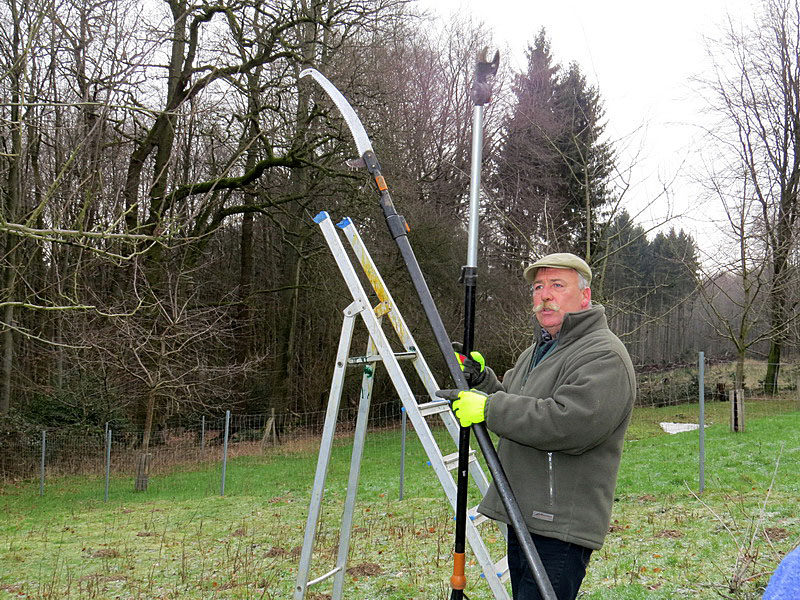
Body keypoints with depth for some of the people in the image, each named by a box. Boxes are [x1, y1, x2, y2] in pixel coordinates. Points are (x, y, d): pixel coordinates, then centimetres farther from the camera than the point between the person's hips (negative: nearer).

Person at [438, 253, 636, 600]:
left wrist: (488, 408, -21)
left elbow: (569, 425, -26)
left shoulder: (605, 356, -12)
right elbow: (510, 407, 26)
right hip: (523, 519, 9)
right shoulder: (536, 352, 20)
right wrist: (480, 379, 6)